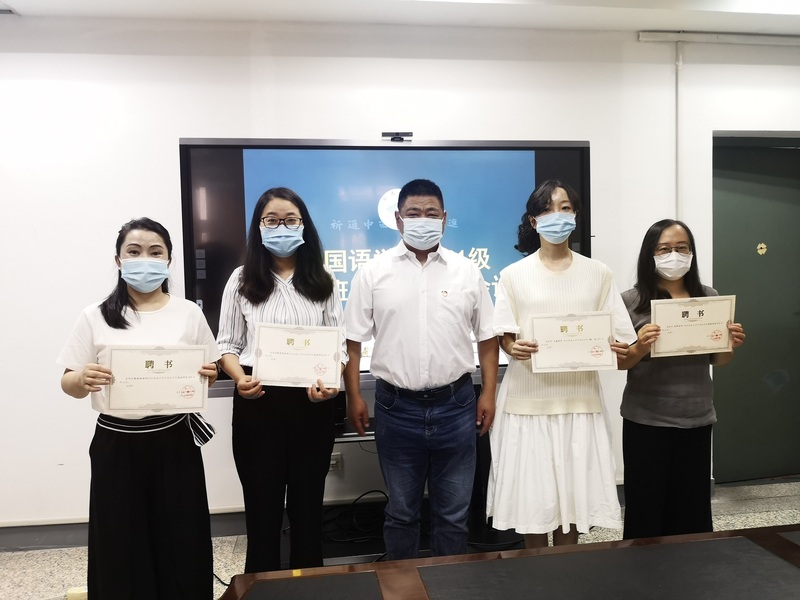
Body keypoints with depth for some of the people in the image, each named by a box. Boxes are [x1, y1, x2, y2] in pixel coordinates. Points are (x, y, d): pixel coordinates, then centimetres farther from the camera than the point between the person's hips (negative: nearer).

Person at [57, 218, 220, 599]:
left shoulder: (189, 313, 3)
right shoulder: (96, 317, 0)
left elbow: (207, 375, 9)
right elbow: (69, 384, 1)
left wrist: (209, 376, -14)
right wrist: (82, 379, -21)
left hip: (174, 441, 0)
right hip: (116, 445, 0)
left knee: (181, 543, 7)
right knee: (121, 547, 9)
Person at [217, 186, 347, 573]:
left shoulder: (322, 281, 5)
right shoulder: (242, 279, 2)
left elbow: (338, 345, 3)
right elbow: (228, 344, 3)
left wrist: (330, 383, -16)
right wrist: (240, 379, -16)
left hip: (312, 404, 1)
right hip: (257, 404, -1)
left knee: (308, 503, 14)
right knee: (262, 505, 10)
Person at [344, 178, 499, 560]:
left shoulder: (467, 271, 3)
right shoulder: (373, 273, -1)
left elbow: (487, 336, 7)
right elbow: (353, 340, 1)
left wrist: (488, 393, 2)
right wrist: (354, 396, -3)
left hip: (455, 404, 1)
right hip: (397, 407, -1)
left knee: (453, 511, 13)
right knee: (401, 510, 15)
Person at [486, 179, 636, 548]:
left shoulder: (597, 273, 6)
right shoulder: (514, 275, 2)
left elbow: (617, 336, 6)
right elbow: (503, 336, 0)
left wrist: (618, 349, -16)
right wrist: (513, 348, -22)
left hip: (579, 397, 2)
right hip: (529, 399, -1)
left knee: (573, 491, 8)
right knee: (532, 494, 4)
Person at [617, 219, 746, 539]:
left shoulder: (709, 297, 4)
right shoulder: (631, 301, -7)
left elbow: (717, 360, 13)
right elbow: (619, 363, -4)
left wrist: (731, 345, -8)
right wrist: (640, 348, -24)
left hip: (697, 419, 3)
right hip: (646, 420, -3)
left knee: (692, 507, 11)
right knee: (646, 508, 3)